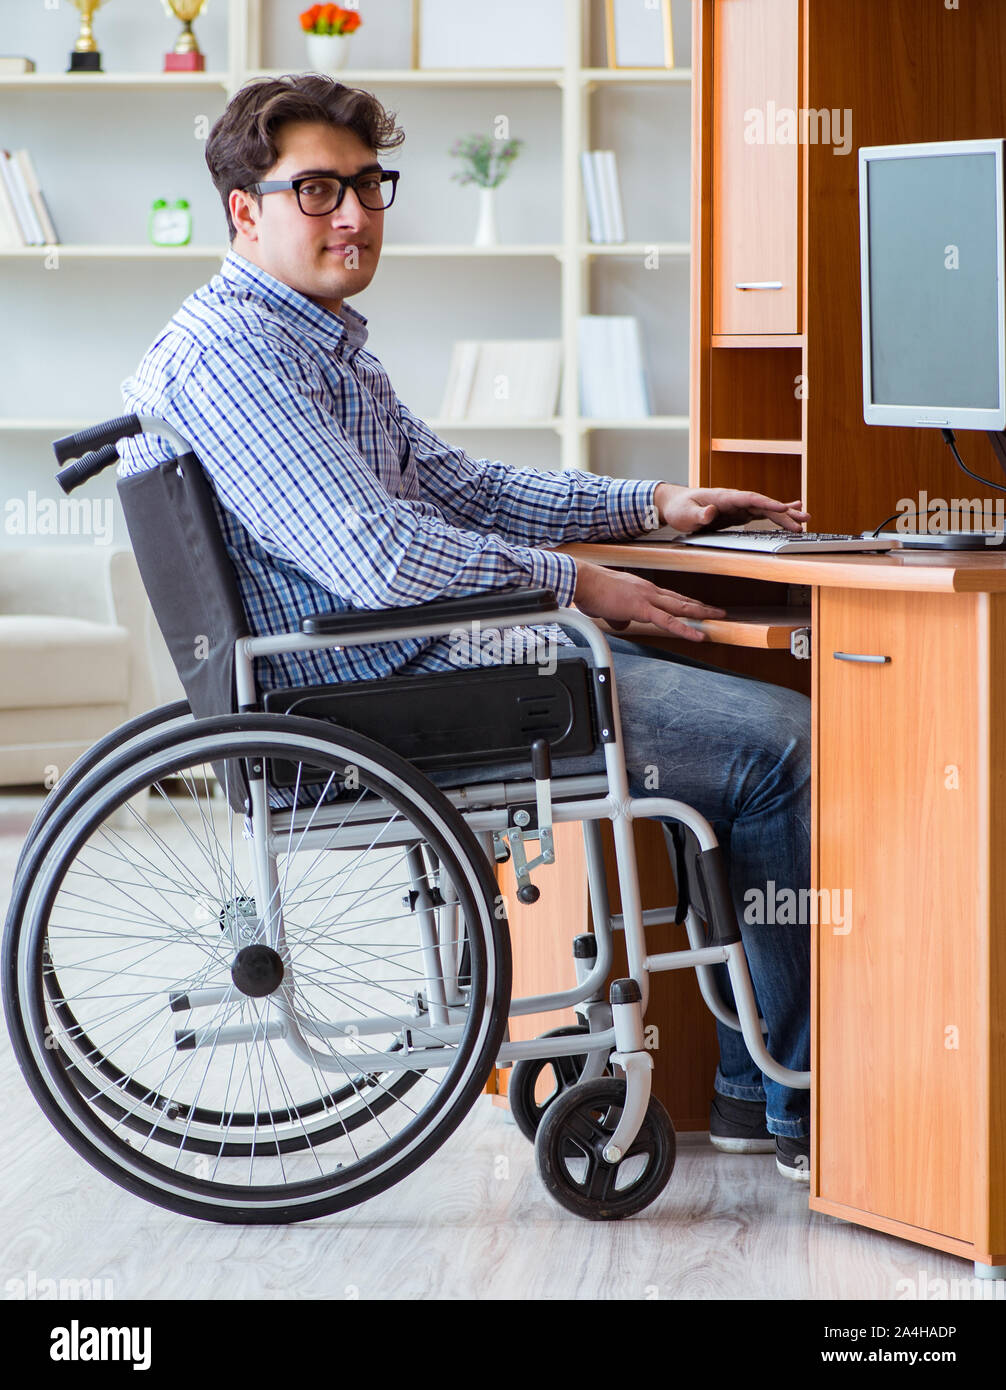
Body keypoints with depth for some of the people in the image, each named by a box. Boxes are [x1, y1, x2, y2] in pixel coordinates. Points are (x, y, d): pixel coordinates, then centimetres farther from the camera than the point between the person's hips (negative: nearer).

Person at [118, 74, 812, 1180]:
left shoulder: (324, 341, 20)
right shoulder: (226, 353, -16)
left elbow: (451, 486, 27)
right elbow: (376, 556, -25)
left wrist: (650, 504, 19)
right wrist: (571, 583, -13)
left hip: (428, 659, 11)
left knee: (754, 705, 11)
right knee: (779, 744, -13)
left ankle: (752, 1084, 10)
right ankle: (800, 1102, -3)